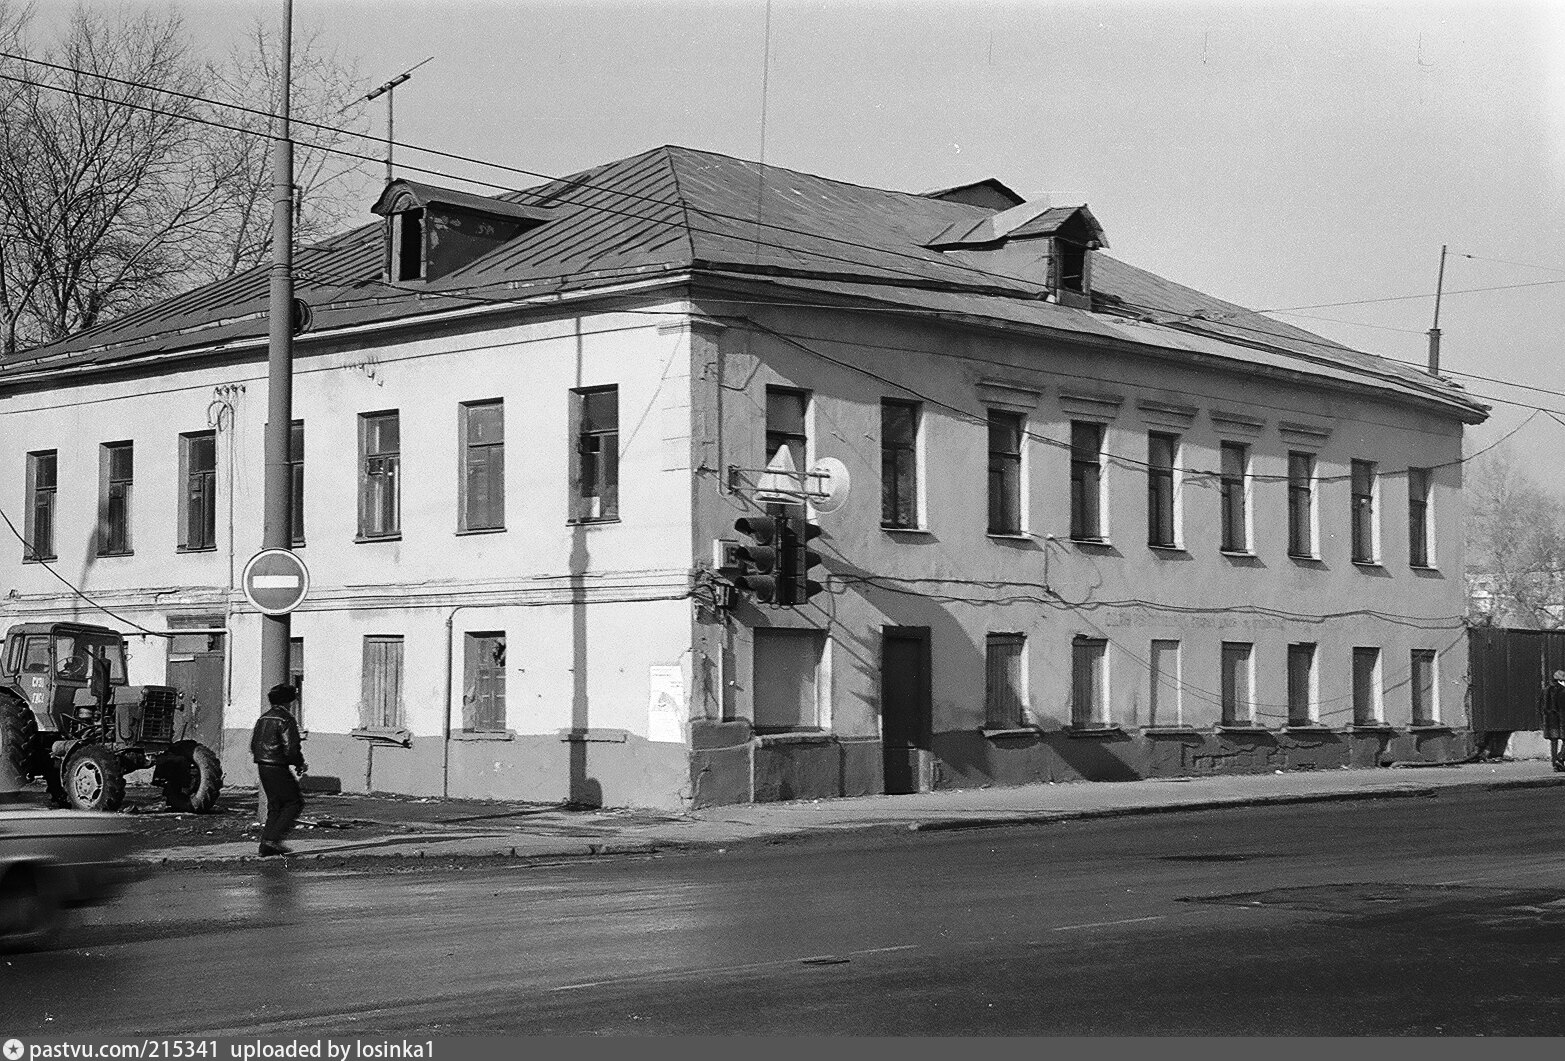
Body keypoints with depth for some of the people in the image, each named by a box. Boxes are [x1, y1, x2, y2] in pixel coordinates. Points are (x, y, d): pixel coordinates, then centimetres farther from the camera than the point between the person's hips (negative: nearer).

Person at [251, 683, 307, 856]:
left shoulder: (263, 718, 13)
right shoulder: (286, 719, -13)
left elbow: (253, 745, 17)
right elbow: (291, 749, -19)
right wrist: (301, 765, -2)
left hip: (262, 766, 9)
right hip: (278, 768, -9)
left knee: (275, 806, 14)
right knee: (295, 802, 1)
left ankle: (266, 846, 10)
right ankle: (273, 838, -8)